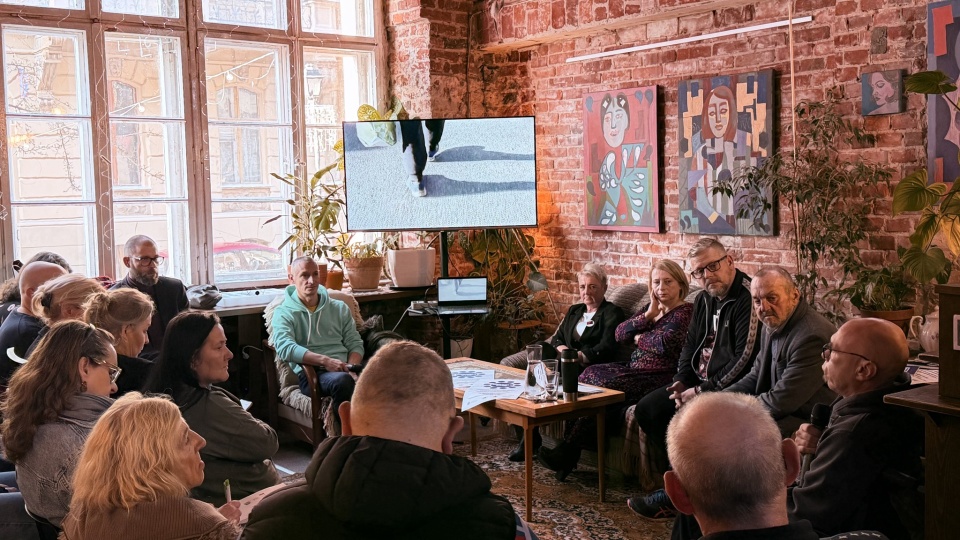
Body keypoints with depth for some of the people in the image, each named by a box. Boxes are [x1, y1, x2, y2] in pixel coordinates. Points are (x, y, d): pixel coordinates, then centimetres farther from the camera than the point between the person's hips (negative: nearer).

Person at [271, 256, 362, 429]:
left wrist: (350, 368, -7)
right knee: (342, 381, -39)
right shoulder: (284, 312, 9)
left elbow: (355, 343, 16)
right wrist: (325, 361, -22)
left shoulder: (339, 308, 23)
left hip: (342, 369, 4)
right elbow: (285, 348, -9)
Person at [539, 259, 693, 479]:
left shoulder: (685, 312, -5)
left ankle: (568, 452, -20)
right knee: (591, 374, -12)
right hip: (635, 370, 9)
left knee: (607, 387, -27)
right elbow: (619, 334, 7)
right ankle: (569, 448, -18)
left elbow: (666, 343, -22)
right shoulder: (651, 308, 18)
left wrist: (639, 338, -3)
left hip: (659, 377, -9)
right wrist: (648, 315, -5)